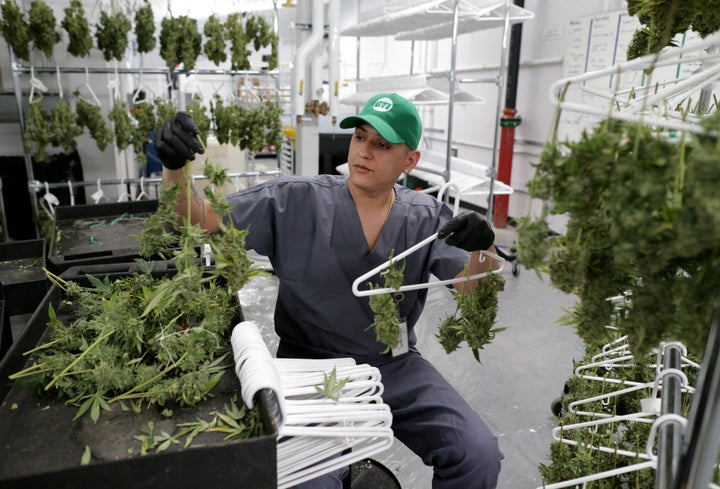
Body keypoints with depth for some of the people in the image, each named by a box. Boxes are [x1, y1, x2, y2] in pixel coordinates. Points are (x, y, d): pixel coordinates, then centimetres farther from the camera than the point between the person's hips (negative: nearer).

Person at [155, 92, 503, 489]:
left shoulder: (427, 217, 0)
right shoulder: (295, 202, -7)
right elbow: (199, 217, -6)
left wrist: (483, 247, -25)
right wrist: (175, 166, -26)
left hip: (396, 367, 3)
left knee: (480, 456, -11)